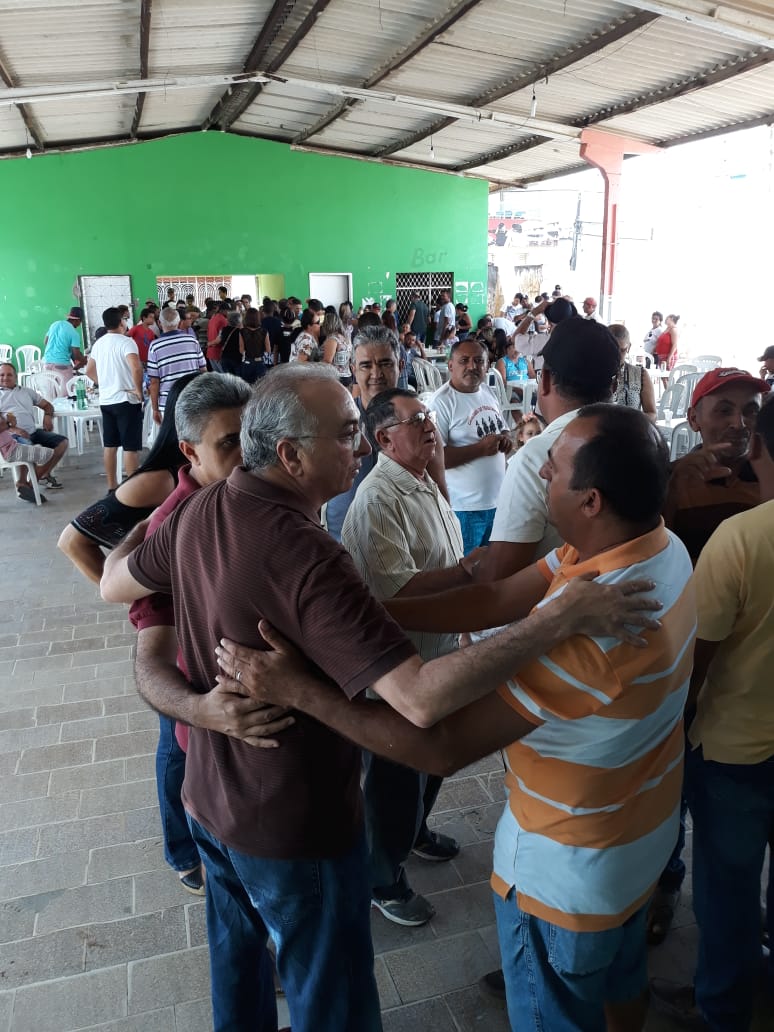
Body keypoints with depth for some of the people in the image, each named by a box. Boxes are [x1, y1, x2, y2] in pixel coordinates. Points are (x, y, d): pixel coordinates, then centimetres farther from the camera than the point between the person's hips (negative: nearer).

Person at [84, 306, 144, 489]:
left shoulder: (98, 343, 11)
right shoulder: (126, 342, -13)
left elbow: (89, 371, 19)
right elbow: (136, 368, -28)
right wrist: (139, 390, -16)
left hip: (105, 400, 7)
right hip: (126, 400, -7)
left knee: (110, 444, 12)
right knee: (131, 446, -3)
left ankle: (112, 486, 19)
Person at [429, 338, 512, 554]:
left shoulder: (489, 393, 9)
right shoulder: (441, 402, -15)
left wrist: (505, 439, -2)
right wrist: (481, 448, -22)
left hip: (498, 501, 7)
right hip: (464, 508, -7)